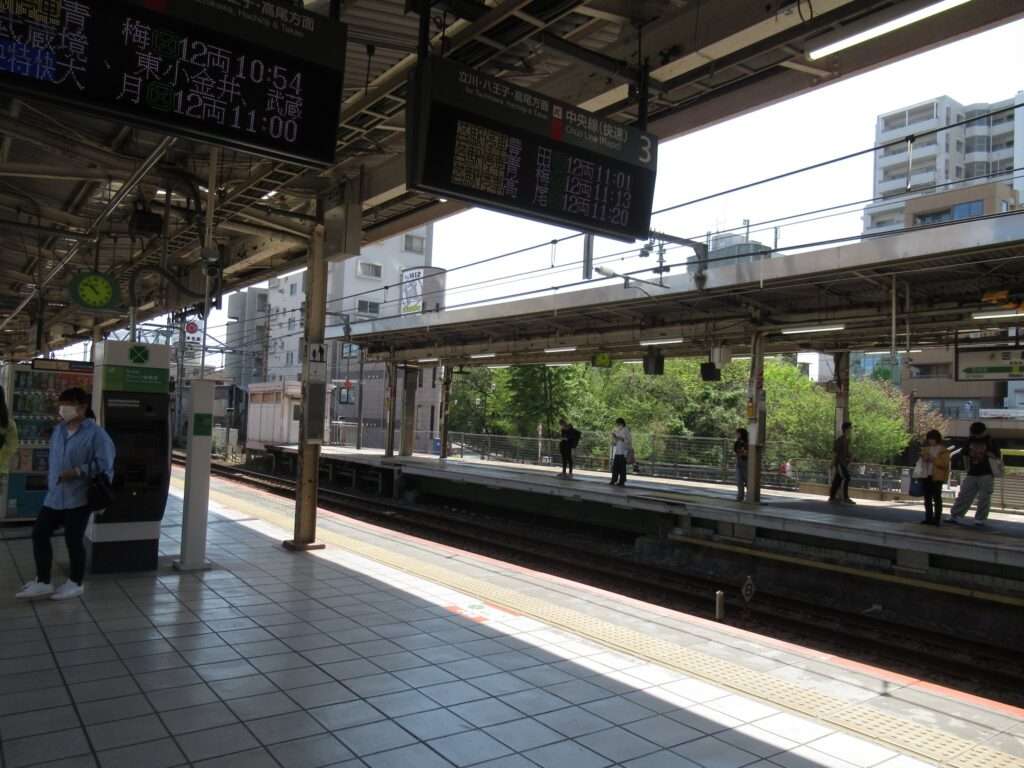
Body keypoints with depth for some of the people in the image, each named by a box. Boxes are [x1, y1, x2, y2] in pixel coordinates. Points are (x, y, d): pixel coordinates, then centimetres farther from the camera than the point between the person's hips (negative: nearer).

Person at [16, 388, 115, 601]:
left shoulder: (95, 433, -15)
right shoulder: (59, 430, 10)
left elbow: (104, 464, -18)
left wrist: (77, 471, -24)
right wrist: (51, 482, 20)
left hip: (78, 497, -8)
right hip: (55, 496, 8)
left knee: (73, 540, 2)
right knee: (40, 533, 7)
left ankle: (75, 583, 21)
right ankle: (43, 582, 20)